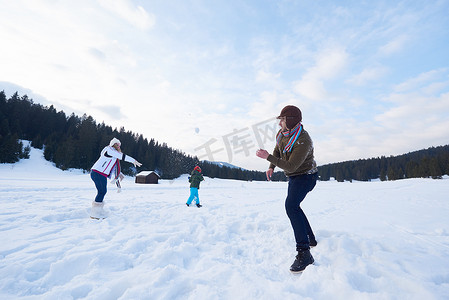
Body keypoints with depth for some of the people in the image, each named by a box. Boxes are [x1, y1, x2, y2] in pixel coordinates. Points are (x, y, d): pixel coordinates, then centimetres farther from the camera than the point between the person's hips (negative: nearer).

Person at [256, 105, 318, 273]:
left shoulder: (303, 142, -31)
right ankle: (310, 239, 37)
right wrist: (271, 167, 0)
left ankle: (304, 253, -25)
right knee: (293, 206, 20)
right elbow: (277, 150, 13)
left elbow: (290, 166, -31)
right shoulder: (282, 133, -5)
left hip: (305, 176, -10)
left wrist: (268, 157, -30)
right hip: (293, 177, 10)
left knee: (291, 205, -29)